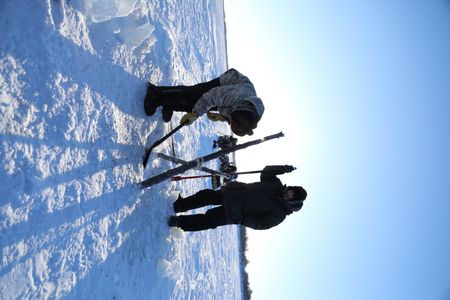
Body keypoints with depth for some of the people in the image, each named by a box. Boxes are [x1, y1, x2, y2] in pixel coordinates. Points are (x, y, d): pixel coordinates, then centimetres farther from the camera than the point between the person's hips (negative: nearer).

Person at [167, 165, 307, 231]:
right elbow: (266, 171, 2)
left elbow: (262, 223, -16)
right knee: (206, 195, -3)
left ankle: (180, 222, 5)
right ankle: (178, 205, 12)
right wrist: (283, 169, -11)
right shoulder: (277, 185, 1)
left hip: (235, 213, -5)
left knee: (208, 221, -11)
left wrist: (242, 220, -26)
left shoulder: (279, 214, -12)